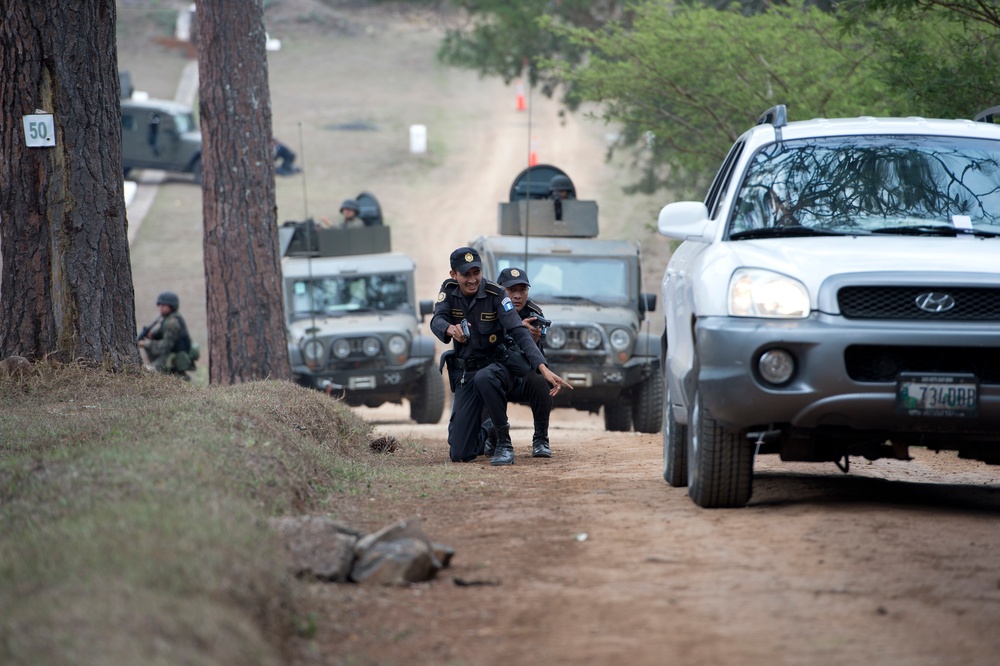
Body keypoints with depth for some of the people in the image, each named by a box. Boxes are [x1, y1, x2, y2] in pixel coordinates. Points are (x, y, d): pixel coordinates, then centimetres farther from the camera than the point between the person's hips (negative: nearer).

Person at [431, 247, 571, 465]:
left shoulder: (495, 294, -14)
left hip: (497, 366, -3)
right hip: (464, 372, 3)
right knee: (460, 454, -7)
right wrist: (451, 329, -46)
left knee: (484, 378, -43)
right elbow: (437, 321, -19)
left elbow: (519, 332, -24)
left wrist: (542, 367, -39)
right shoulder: (449, 290, -2)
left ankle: (504, 442, -25)